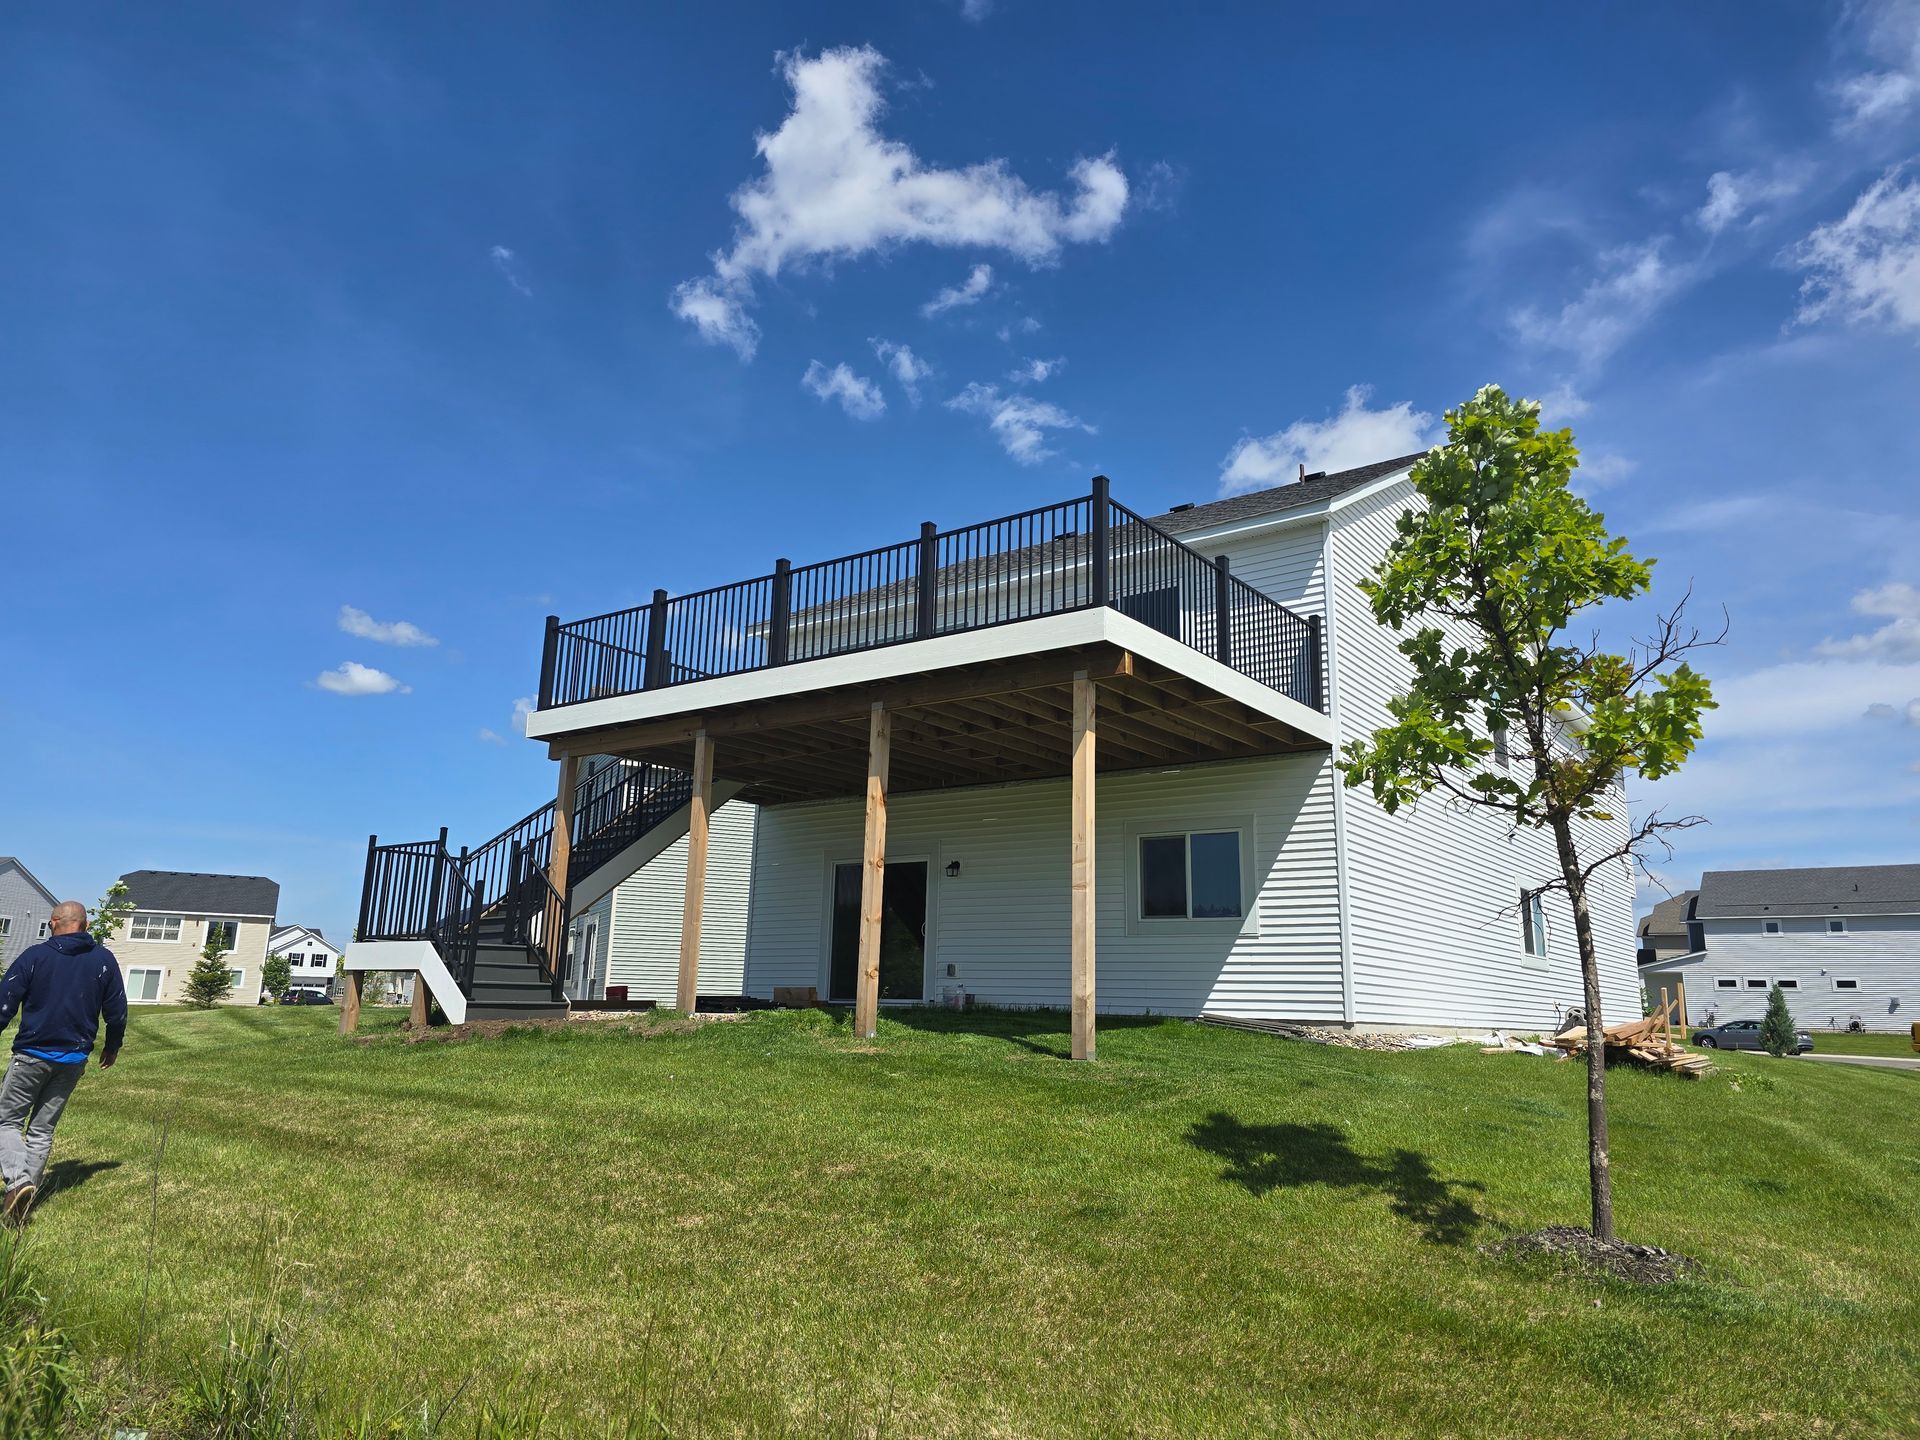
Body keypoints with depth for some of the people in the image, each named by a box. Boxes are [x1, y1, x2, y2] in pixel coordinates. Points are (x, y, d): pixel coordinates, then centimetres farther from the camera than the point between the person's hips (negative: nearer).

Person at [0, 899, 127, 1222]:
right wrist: (113, 1045, 21)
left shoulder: (35, 955, -6)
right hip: (74, 1060, 3)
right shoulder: (104, 960, 2)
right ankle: (26, 1193, 8)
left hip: (32, 1055, -3)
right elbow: (116, 1011, 6)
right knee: (42, 1129, 13)